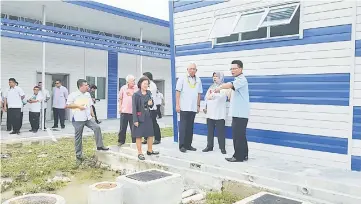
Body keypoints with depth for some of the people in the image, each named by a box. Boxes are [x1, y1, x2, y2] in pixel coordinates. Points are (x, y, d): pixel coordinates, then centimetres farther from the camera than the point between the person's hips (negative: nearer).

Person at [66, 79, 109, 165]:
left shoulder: (88, 94, 12)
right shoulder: (73, 95, -7)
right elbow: (67, 105, -8)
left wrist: (92, 114, 11)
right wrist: (78, 106, -15)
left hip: (88, 118, 5)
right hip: (78, 119, -5)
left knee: (97, 128, -14)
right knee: (78, 137, 3)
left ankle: (99, 146, -3)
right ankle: (79, 156, 13)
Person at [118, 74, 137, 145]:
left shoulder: (136, 88, 0)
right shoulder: (123, 88, 6)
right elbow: (120, 99, 12)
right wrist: (120, 107, 5)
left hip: (133, 111, -1)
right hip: (124, 111, 1)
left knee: (134, 127, 3)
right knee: (122, 127, 6)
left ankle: (134, 141, 13)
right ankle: (121, 141, 19)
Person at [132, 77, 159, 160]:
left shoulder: (149, 93, 7)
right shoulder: (136, 94, -9)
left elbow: (152, 105, 15)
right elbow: (134, 108, -11)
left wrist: (151, 103, -10)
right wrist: (135, 120, -16)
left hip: (148, 117, 6)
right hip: (140, 117, -6)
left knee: (150, 134, 12)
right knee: (139, 135, 2)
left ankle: (150, 150, 28)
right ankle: (140, 153, 11)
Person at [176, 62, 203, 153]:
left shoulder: (198, 80, 9)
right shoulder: (182, 78, -1)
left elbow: (199, 94, 13)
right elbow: (178, 92, -4)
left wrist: (198, 105, 11)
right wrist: (177, 104, -9)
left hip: (193, 107, 4)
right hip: (184, 107, -4)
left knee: (190, 127, 8)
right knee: (183, 126, 0)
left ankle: (188, 144, 16)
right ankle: (182, 145, 5)